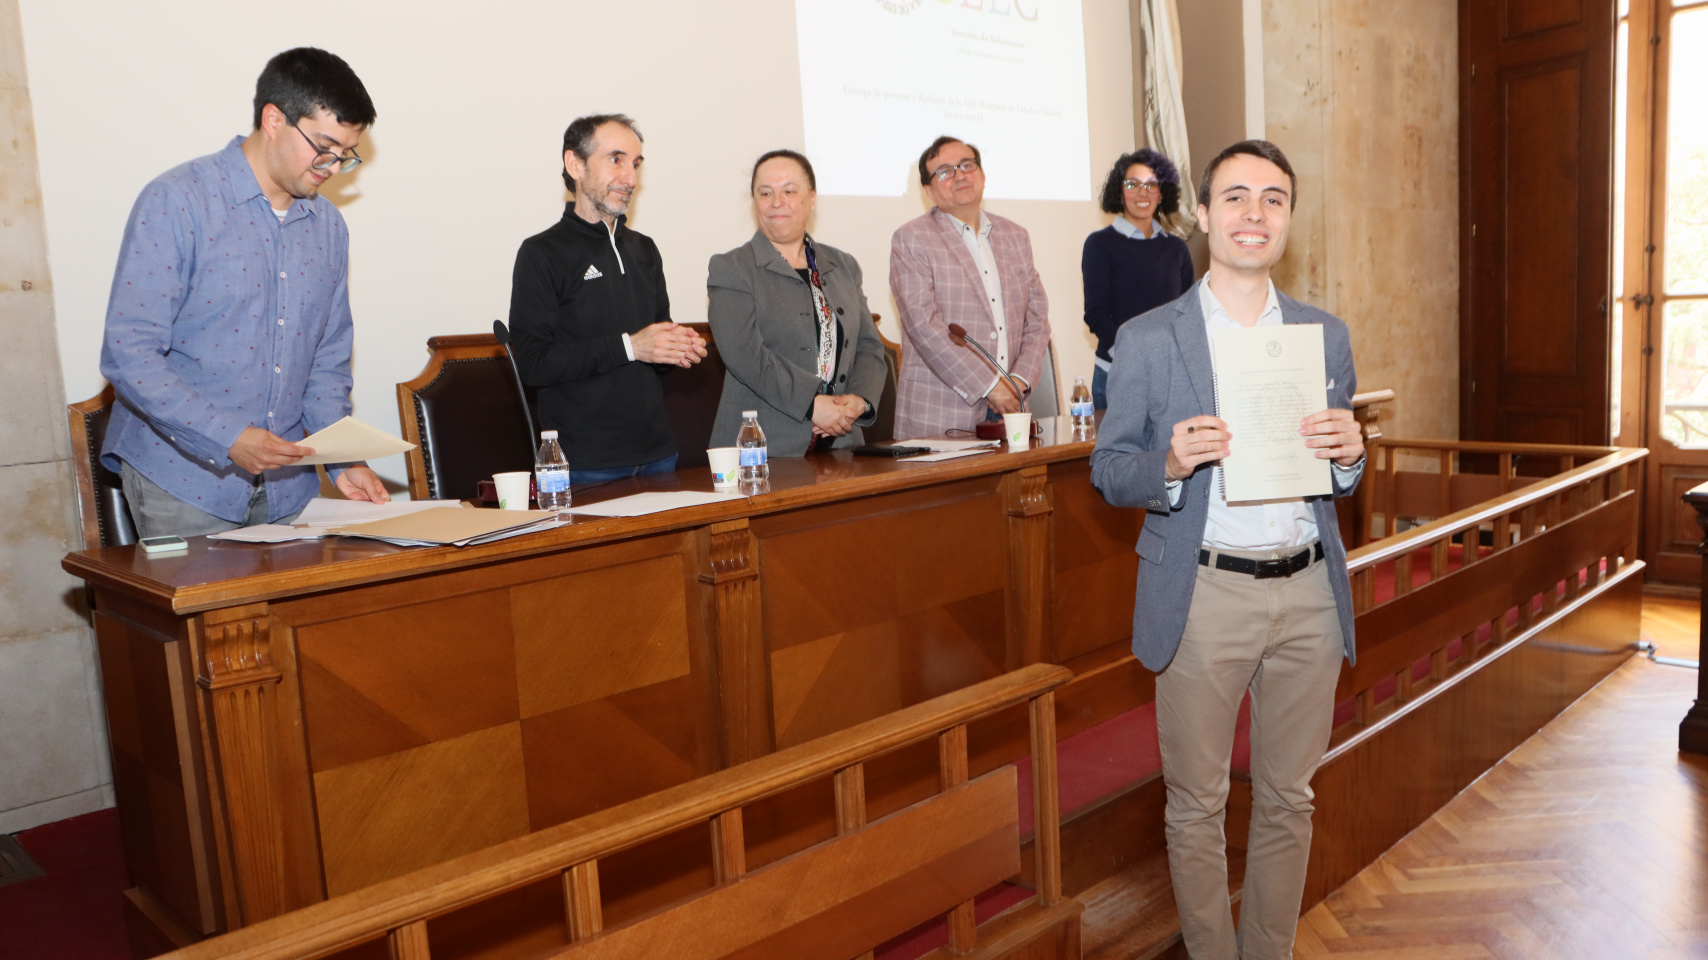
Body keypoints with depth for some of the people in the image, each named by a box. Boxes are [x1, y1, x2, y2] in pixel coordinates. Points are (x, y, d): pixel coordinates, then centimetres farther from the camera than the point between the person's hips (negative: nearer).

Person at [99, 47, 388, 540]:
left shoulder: (328, 226, 8)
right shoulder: (175, 202, -10)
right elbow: (128, 353, -15)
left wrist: (343, 461, -1)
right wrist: (227, 437, -25)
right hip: (183, 479, -5)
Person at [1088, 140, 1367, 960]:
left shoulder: (1326, 335, 9)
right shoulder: (1146, 340, -1)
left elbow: (1339, 479, 14)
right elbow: (1108, 472, -1)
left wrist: (1347, 455, -9)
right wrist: (1171, 463, -21)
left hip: (1308, 593, 3)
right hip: (1203, 596, -3)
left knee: (1288, 799, 15)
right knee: (1196, 805, 8)